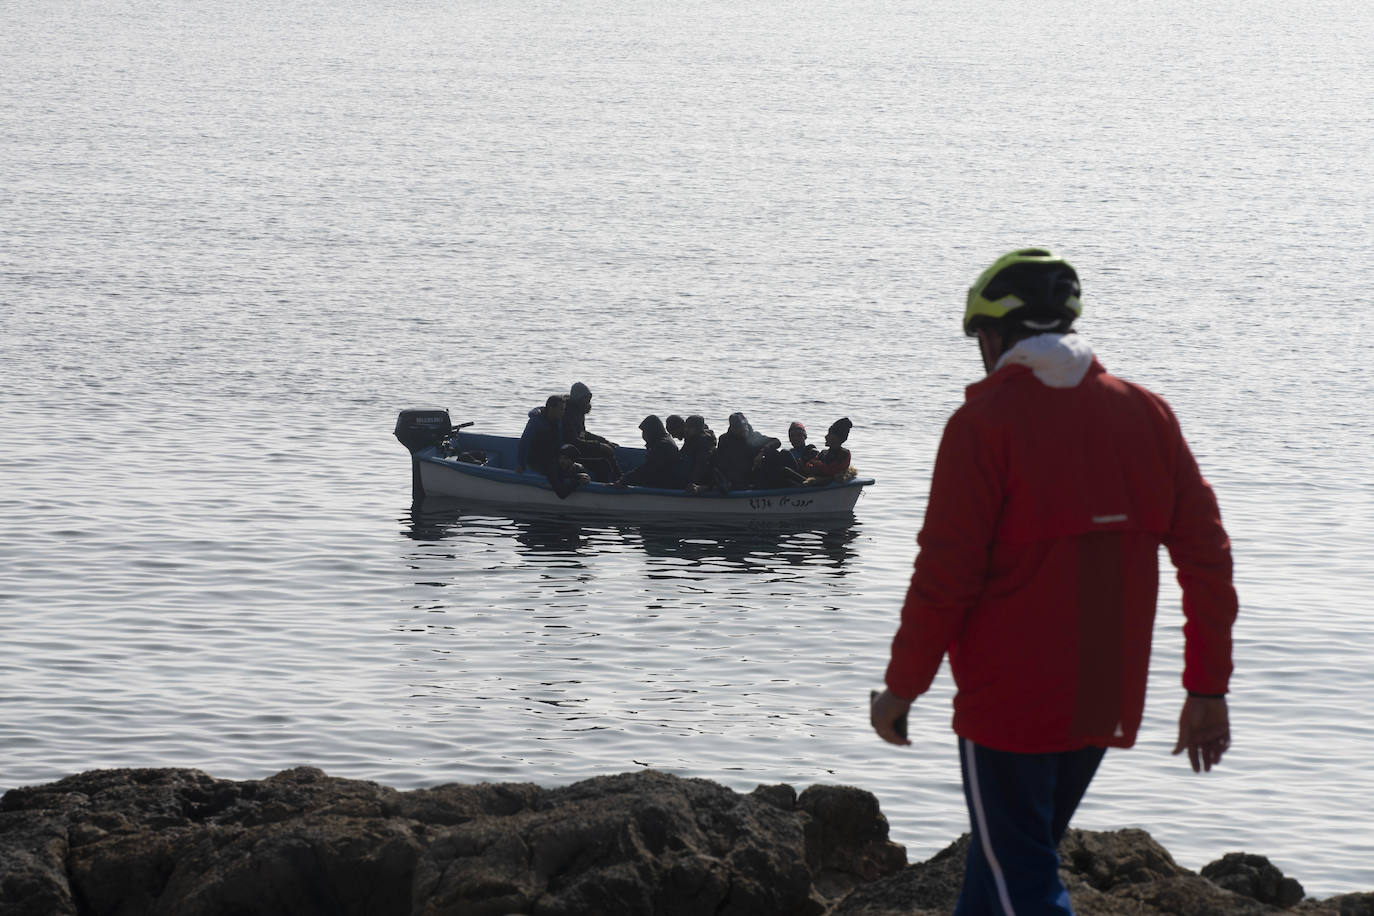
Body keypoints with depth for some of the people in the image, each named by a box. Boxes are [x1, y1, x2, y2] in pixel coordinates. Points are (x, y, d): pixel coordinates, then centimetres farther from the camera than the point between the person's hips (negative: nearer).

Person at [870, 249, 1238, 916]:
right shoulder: (1146, 414, 4)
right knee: (1012, 856, 22)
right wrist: (1207, 687, 9)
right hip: (1107, 704, 6)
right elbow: (1206, 554, 4)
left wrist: (901, 688, -2)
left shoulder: (984, 423, -12)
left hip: (1007, 702, -6)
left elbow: (944, 576, -14)